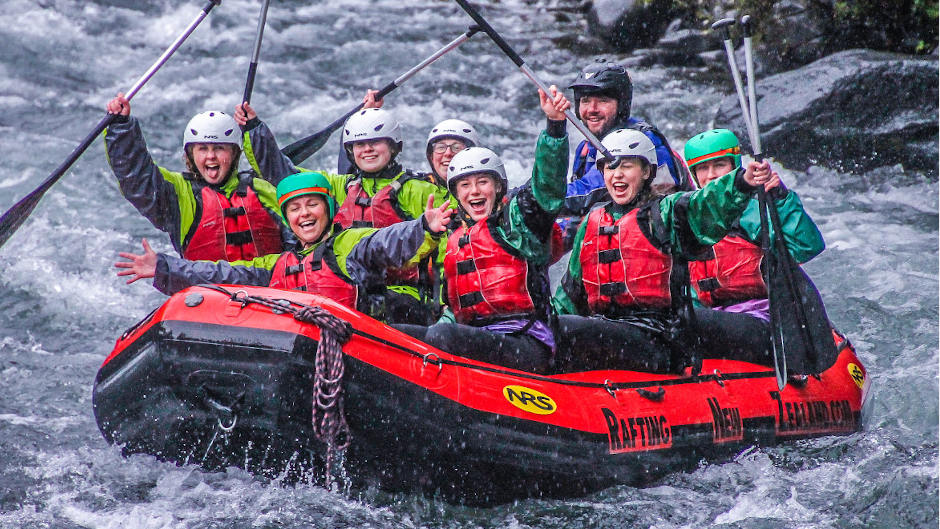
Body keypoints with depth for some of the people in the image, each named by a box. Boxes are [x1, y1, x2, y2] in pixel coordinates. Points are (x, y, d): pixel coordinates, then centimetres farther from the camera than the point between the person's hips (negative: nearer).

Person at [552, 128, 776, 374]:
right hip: (605, 328, 6)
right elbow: (572, 288, 30)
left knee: (562, 328, -29)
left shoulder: (666, 212, 5)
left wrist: (743, 183, -36)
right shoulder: (591, 222, 23)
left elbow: (705, 206, -17)